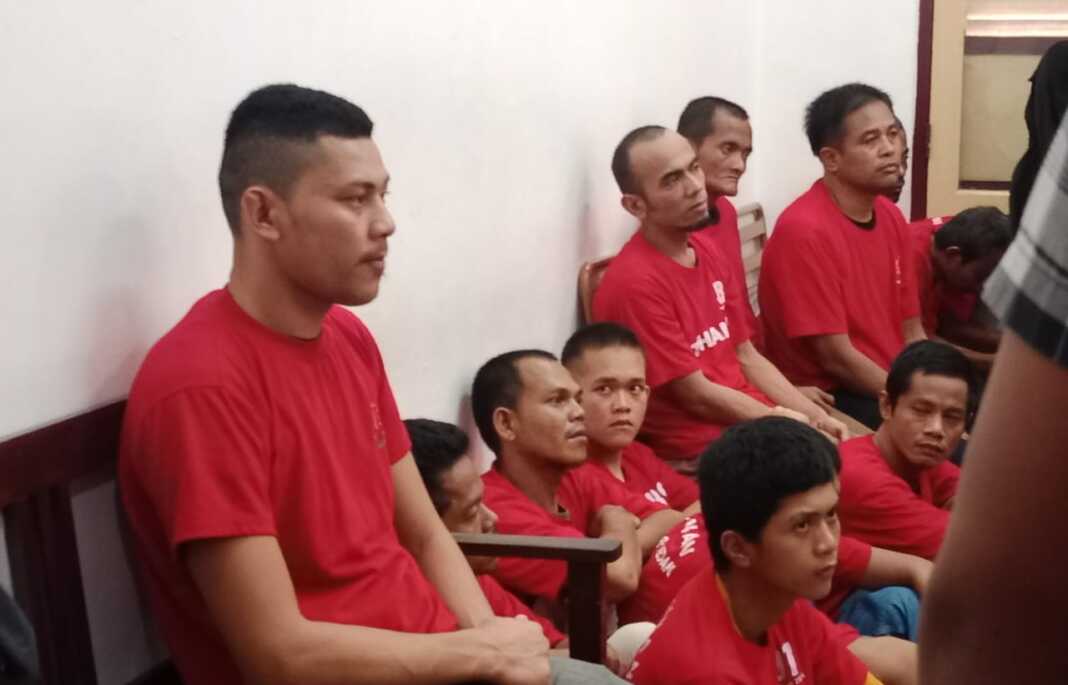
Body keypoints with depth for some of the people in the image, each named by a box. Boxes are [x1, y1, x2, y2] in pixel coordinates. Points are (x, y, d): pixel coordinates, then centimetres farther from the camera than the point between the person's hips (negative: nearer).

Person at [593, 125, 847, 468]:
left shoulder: (709, 254, 9)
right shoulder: (635, 283, -21)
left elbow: (747, 357, 12)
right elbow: (697, 397, -17)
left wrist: (817, 417, 1)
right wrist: (787, 422, -8)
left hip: (757, 420, 9)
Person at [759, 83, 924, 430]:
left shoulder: (891, 217, 7)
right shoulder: (804, 230, -18)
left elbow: (911, 332, 10)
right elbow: (837, 358, -19)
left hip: (895, 386, 8)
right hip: (827, 398, -8)